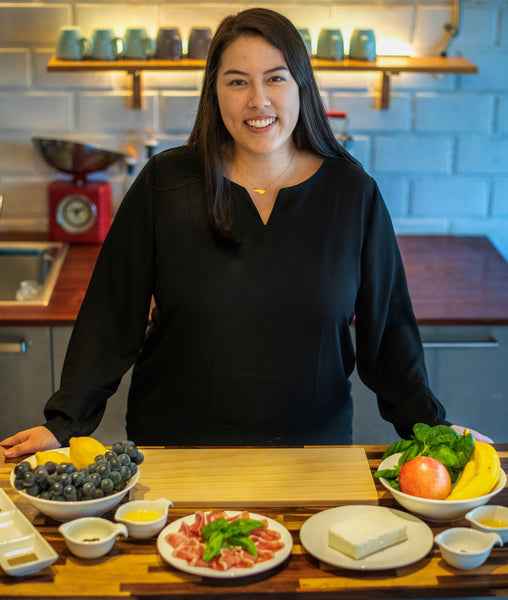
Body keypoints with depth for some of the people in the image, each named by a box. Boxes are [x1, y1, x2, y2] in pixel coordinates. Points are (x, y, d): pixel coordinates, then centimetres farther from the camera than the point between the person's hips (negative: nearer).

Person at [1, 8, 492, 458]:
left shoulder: (351, 192, -3)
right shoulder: (165, 185, -6)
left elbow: (386, 328, 3)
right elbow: (111, 317, -4)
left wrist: (430, 426, -3)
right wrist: (64, 422, -9)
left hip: (313, 445, 1)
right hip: (174, 447, 0)